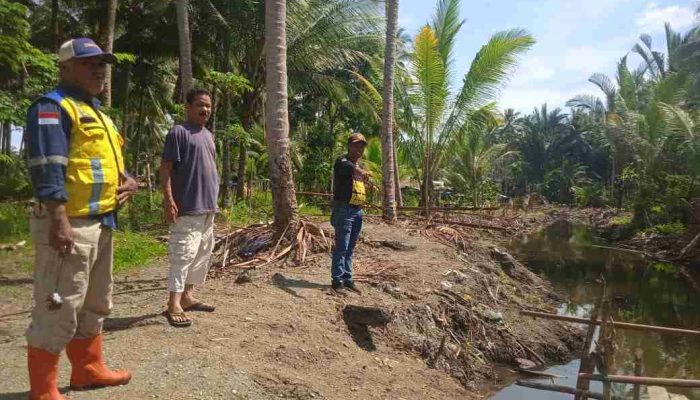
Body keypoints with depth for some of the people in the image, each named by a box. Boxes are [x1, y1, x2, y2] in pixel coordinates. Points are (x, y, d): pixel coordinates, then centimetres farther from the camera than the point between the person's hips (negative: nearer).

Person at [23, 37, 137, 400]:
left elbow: (109, 160, 26)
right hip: (70, 225, -10)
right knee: (58, 310, -3)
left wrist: (129, 180, 4)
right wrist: (59, 222, -27)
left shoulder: (97, 114, 21)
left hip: (100, 223, 10)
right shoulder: (52, 108, -9)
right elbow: (48, 169, -20)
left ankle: (88, 370, 35)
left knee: (94, 304, 19)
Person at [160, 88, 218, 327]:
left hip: (208, 207, 9)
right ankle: (174, 305, -4)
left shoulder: (208, 135, 17)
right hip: (187, 207, -9)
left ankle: (188, 296, 24)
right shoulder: (179, 132, -8)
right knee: (183, 254, -9)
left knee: (203, 254, 13)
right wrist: (168, 199, -21)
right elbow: (165, 168, -12)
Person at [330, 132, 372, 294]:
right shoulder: (342, 162, -9)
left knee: (350, 248, 12)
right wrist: (362, 172, -54)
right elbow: (352, 167, -35)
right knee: (341, 247, -8)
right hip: (344, 210, -8)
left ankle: (347, 279, 19)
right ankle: (337, 280, -1)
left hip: (357, 211, 8)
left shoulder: (359, 166, 19)